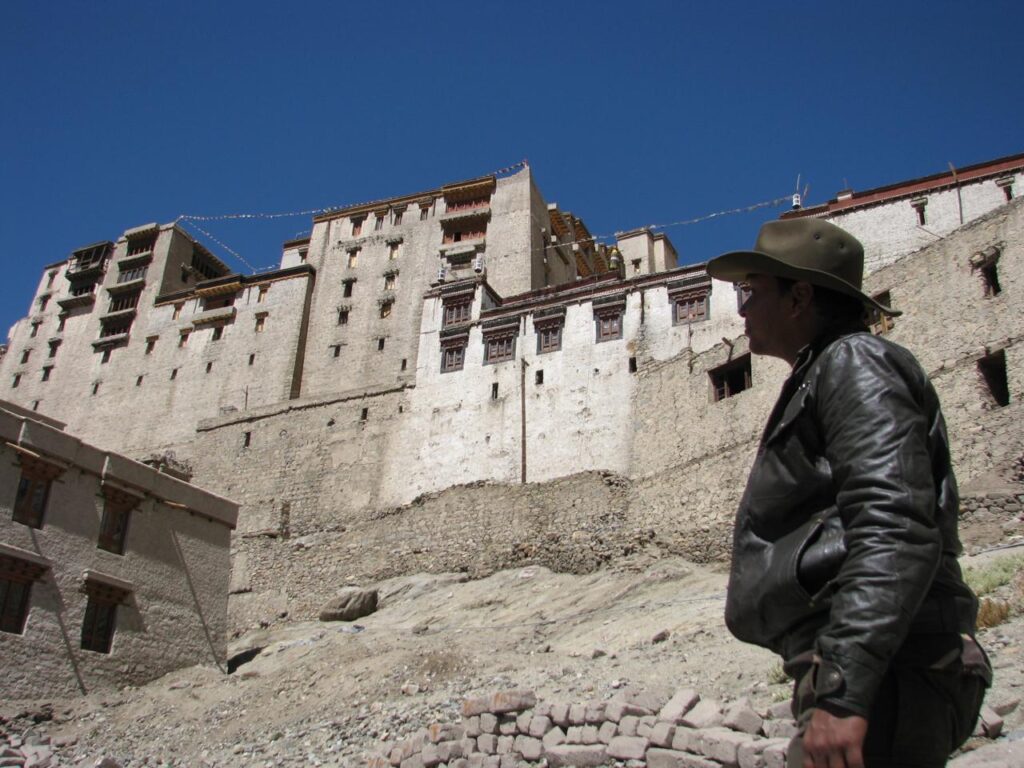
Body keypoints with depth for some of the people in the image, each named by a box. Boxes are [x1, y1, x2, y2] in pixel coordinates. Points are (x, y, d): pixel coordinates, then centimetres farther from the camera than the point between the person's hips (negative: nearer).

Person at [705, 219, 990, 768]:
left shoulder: (855, 363, -7)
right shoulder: (820, 379, 24)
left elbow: (895, 533, -21)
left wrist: (843, 690, -28)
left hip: (877, 680, -10)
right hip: (856, 677, 10)